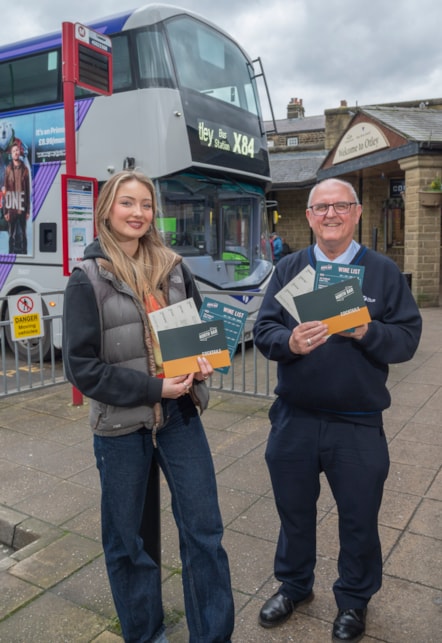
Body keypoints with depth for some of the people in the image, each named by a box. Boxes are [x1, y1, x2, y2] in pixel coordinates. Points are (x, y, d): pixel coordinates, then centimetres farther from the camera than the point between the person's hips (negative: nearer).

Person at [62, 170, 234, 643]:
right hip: (121, 424, -2)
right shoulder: (87, 278, -7)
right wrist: (153, 388, -17)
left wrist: (202, 363, -6)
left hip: (180, 414, 3)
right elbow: (81, 366, -10)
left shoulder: (173, 268, 4)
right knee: (126, 538, 13)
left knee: (204, 528, 7)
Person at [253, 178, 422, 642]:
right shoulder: (289, 268, 3)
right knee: (294, 510, 19)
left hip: (358, 425, -1)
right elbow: (263, 330, -3)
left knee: (359, 519, 15)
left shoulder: (382, 271, -2)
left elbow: (407, 337, -6)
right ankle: (294, 585, 45)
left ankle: (353, 600, 41)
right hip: (293, 420, 2)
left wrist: (367, 333, -24)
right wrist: (289, 342, -23)